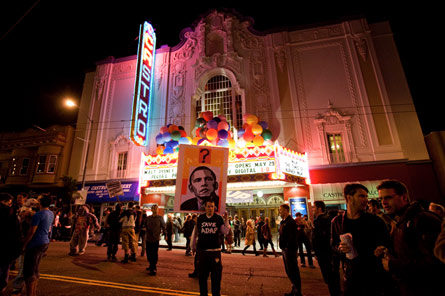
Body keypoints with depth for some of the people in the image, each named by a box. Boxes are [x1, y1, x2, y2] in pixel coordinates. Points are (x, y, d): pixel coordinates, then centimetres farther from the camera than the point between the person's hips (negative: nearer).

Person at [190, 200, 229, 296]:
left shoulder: (219, 218, -2)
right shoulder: (200, 218, 2)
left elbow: (225, 232, -4)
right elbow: (195, 233, 11)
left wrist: (226, 220, -17)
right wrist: (193, 247, 16)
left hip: (215, 250, -1)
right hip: (202, 250, 2)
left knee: (216, 275, 6)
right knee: (202, 275, 14)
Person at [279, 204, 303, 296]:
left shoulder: (290, 222, -18)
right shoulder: (283, 221, 12)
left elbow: (292, 237, -24)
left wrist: (288, 247, -21)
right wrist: (282, 246, 12)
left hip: (290, 249, -10)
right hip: (285, 249, 10)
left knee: (293, 270, 0)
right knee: (289, 271, 18)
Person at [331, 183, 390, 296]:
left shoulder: (375, 221, -5)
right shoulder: (337, 222, -3)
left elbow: (386, 246, 2)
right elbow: (333, 246, 5)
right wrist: (340, 249, -14)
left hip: (374, 277, -1)